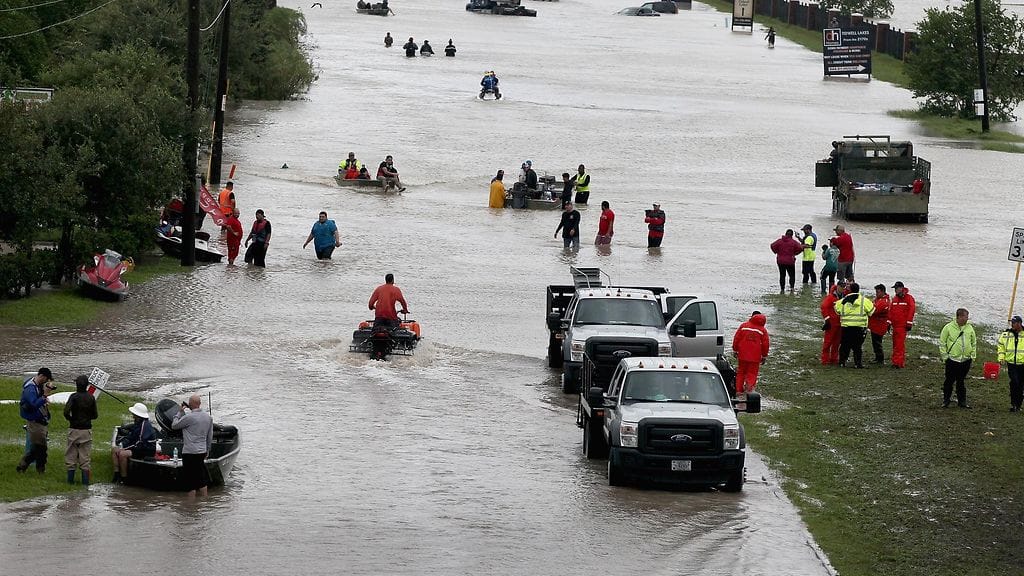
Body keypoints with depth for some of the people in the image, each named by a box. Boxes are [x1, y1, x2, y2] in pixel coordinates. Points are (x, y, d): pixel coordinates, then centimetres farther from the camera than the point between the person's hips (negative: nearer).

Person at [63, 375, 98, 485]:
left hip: (74, 429, -2)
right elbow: (95, 415, 3)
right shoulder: (91, 398, -2)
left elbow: (66, 411, -23)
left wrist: (69, 419, -3)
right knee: (85, 456, 7)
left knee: (71, 455, 7)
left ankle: (70, 479, 8)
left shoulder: (74, 397, -12)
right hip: (87, 429, 2)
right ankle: (85, 480, 6)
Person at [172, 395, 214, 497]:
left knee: (191, 481, -2)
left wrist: (180, 412, 8)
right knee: (202, 480, 14)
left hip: (190, 452, -7)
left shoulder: (189, 417, -16)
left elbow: (174, 425, -3)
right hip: (202, 452, 7)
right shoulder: (208, 417, 6)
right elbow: (210, 437, 15)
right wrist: (207, 450, 25)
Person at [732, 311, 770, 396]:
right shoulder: (763, 330, 3)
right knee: (752, 373, 6)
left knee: (741, 372, 13)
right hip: (755, 357, -1)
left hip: (742, 354, 1)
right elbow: (765, 344, 5)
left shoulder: (743, 326, 2)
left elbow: (736, 338, 2)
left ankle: (738, 390, 14)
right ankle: (749, 387, -16)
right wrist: (764, 356, 14)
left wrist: (735, 350, 13)